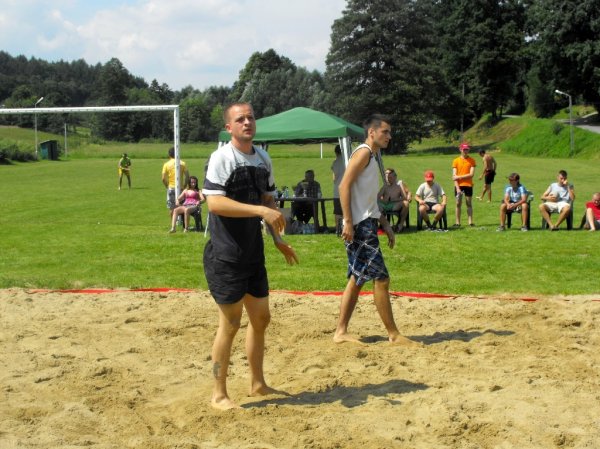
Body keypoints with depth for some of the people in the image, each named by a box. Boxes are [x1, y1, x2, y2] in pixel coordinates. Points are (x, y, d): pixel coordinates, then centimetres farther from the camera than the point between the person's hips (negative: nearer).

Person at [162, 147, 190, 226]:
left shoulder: (166, 164, -3)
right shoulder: (182, 163, 1)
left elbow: (163, 179, -7)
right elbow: (187, 176, -4)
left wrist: (167, 186, 7)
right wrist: (184, 185, 6)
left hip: (171, 188, -1)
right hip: (180, 187, 1)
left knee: (171, 208, 4)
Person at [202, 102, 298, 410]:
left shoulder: (263, 159, 10)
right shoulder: (221, 158, -13)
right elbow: (214, 202, -25)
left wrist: (277, 239, 16)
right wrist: (261, 210, -29)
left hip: (254, 254, 8)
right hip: (225, 256, -7)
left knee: (261, 318, 14)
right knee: (230, 322, -3)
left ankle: (258, 384, 31)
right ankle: (219, 394, 11)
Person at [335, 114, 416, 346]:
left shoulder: (373, 157, 20)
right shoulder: (364, 152, -10)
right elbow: (344, 185, -19)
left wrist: (385, 224, 21)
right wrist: (348, 222, -24)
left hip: (367, 225, 11)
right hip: (360, 226, -11)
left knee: (357, 279, 11)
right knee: (381, 279, -7)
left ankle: (341, 332, 15)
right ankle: (394, 335, -2)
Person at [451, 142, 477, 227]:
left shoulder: (472, 160, 1)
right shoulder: (456, 161, 3)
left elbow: (471, 174, -8)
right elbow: (454, 176, -2)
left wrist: (459, 177, -13)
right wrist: (457, 187, -12)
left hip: (468, 185, -1)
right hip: (459, 185, 1)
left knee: (469, 203, 2)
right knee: (458, 203, 2)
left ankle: (470, 222, 3)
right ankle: (457, 222, 6)